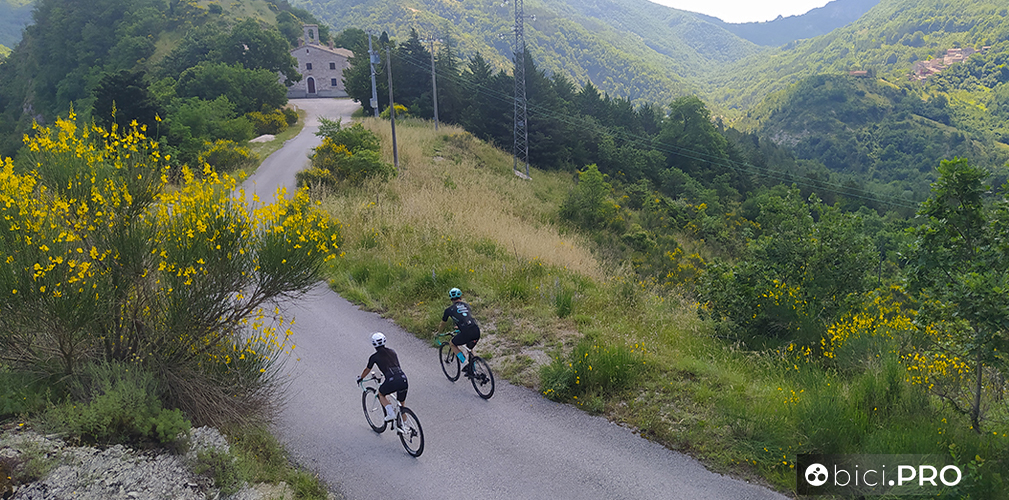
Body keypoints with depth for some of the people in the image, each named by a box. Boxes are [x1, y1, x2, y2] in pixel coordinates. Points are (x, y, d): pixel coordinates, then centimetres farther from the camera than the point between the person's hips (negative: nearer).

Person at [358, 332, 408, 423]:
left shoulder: (374, 357, 10)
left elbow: (367, 370, 27)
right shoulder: (392, 352, 22)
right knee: (402, 404, 24)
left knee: (381, 394, 27)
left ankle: (391, 413, 9)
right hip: (403, 379, 4)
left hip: (392, 381, -4)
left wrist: (360, 378, 46)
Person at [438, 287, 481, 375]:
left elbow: (442, 324, 30)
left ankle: (465, 364, 8)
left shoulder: (449, 309, 14)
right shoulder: (467, 305, 26)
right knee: (470, 349, 31)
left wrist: (438, 333, 51)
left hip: (466, 333, -5)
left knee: (453, 344, 22)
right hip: (477, 331, 5)